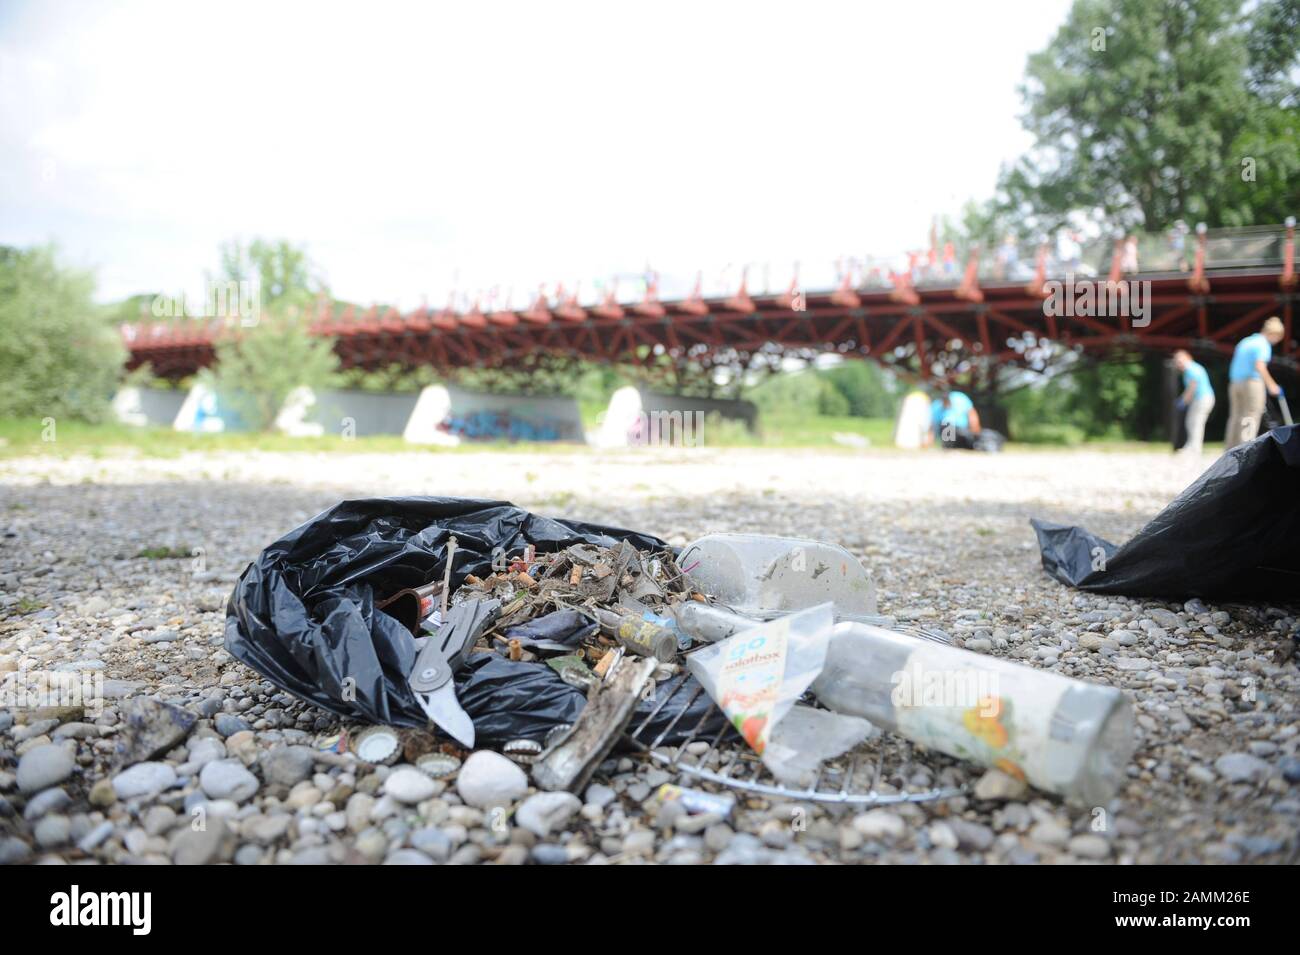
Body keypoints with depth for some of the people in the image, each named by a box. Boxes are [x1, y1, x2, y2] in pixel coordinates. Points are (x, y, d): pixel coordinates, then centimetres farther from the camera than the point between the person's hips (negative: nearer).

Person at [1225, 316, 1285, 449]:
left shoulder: (1245, 341, 17)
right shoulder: (1263, 345, -8)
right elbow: (1260, 367, -20)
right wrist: (1271, 385, -14)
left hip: (1235, 383, 7)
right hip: (1252, 383, -7)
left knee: (1235, 417, 9)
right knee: (1251, 417, -5)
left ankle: (1230, 449, 9)